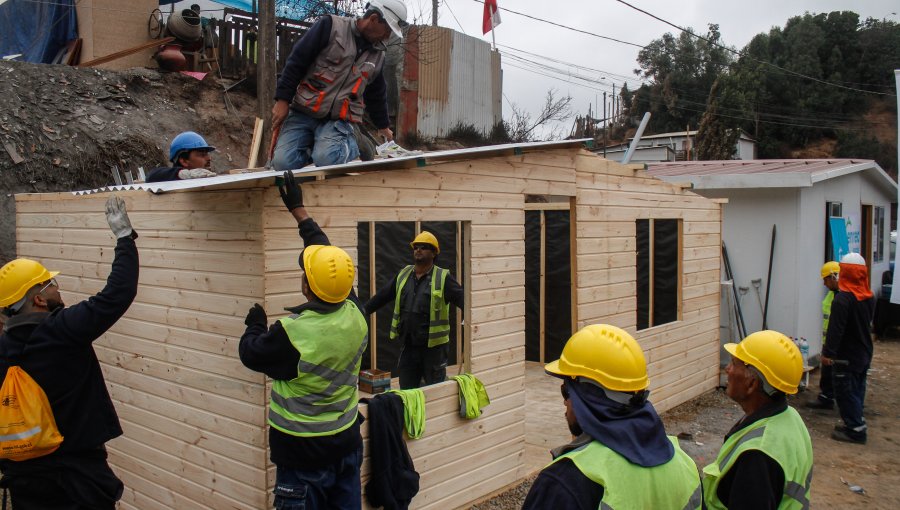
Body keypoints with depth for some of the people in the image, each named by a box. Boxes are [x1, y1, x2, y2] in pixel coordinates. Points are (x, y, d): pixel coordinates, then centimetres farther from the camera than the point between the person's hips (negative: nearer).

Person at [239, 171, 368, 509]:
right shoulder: (355, 315, -10)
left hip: (303, 453, -6)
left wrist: (255, 324, 15)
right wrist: (299, 210, 13)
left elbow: (250, 353, -6)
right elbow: (328, 255, 3)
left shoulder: (291, 334, -28)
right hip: (346, 442, 6)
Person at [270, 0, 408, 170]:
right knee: (283, 162, -21)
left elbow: (377, 95, 25)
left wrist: (383, 125, 34)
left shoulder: (378, 54, 10)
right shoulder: (331, 26, -6)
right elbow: (296, 62, -6)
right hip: (303, 112, -2)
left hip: (339, 120, 2)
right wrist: (283, 99, -10)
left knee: (326, 159, -29)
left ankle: (350, 143, 3)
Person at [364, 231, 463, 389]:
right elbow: (382, 296, 15)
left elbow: (463, 300, -17)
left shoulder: (443, 278, -8)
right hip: (408, 347, 5)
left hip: (434, 348, -5)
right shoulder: (403, 275, 8)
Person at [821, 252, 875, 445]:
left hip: (846, 356, -8)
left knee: (845, 392, 0)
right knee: (857, 390, 18)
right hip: (864, 354, 9)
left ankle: (855, 429, 2)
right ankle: (856, 424, 27)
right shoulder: (869, 297, 5)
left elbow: (835, 329, -24)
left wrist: (828, 352, -19)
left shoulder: (842, 299, -23)